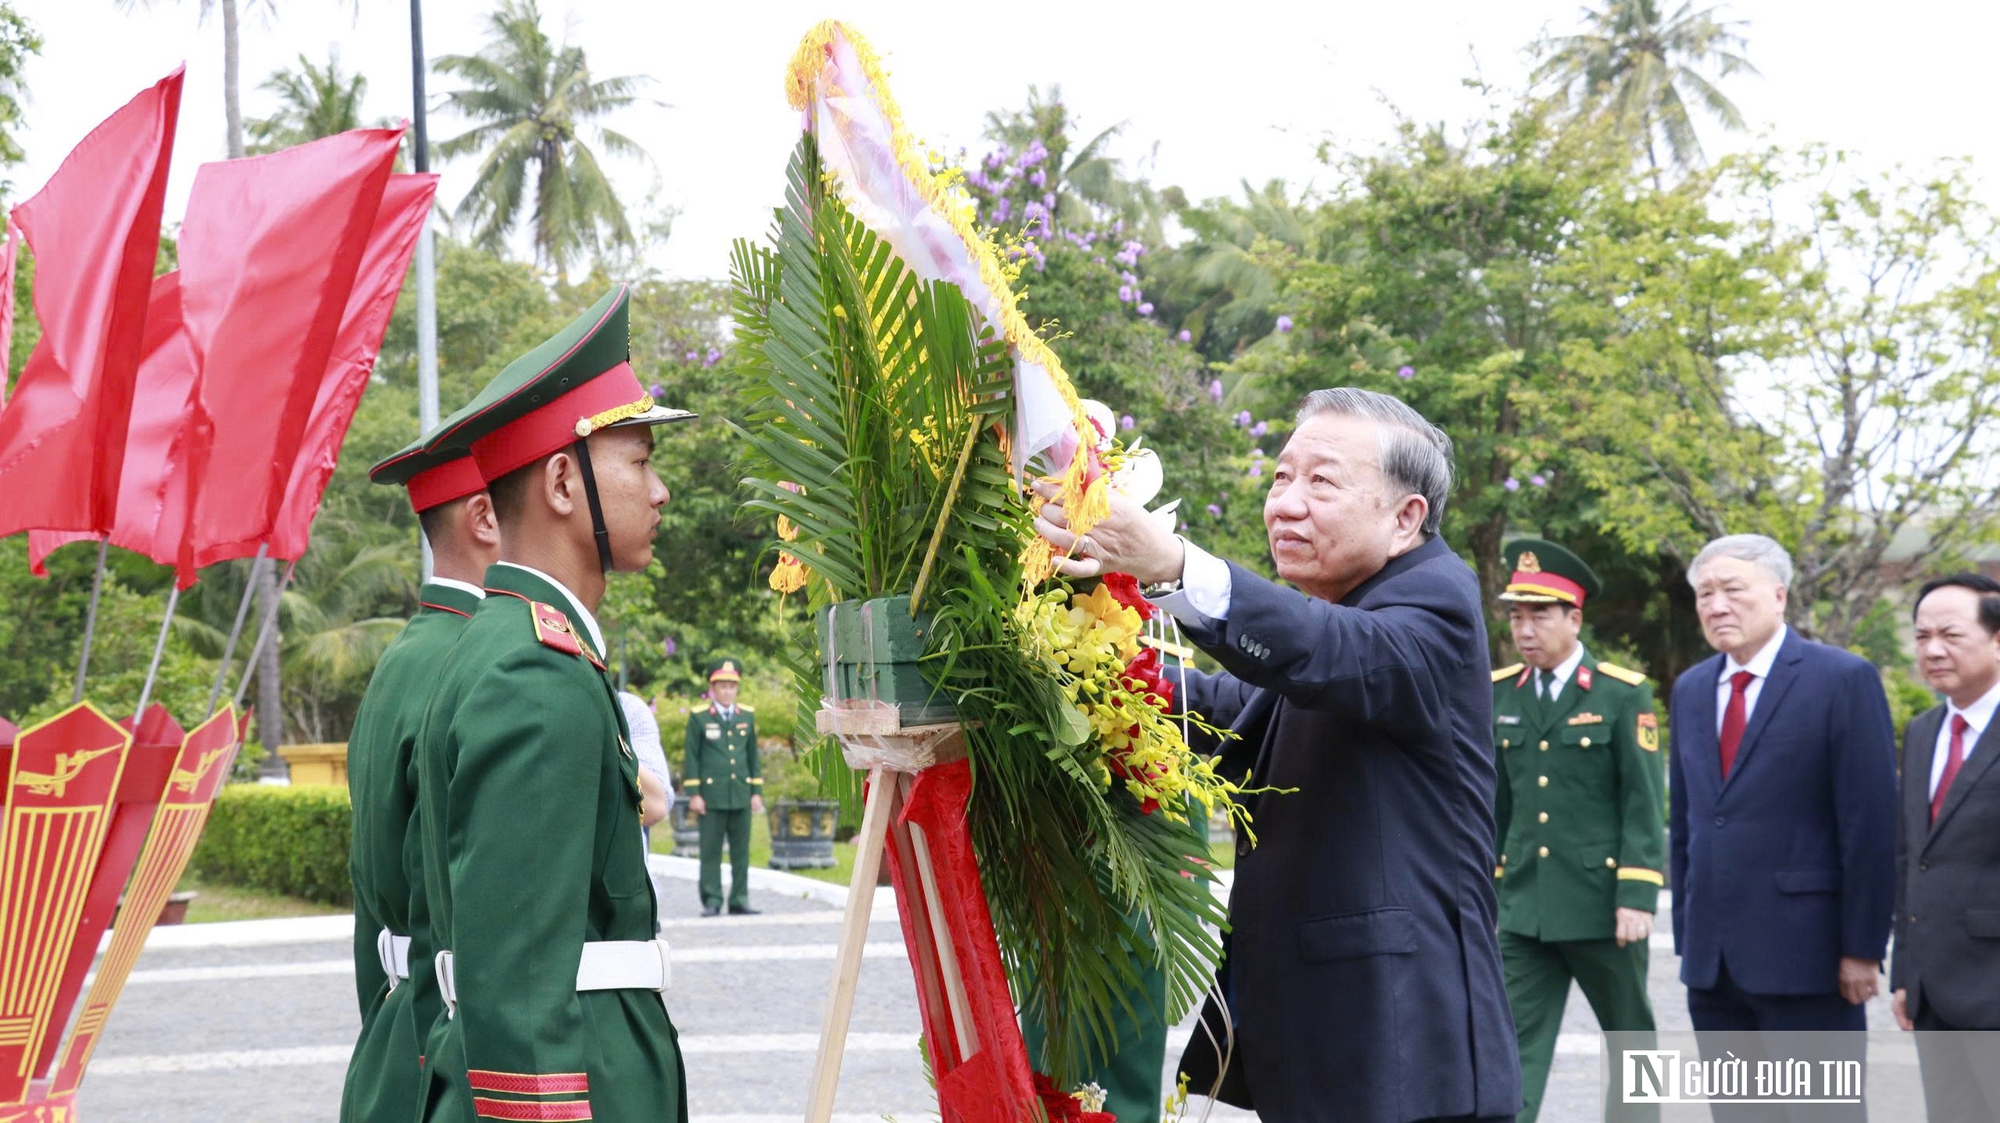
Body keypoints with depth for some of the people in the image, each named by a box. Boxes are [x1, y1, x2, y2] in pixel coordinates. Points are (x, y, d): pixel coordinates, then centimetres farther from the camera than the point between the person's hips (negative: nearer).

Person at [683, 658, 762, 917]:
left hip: (741, 795, 4)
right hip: (711, 796, -4)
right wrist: (693, 794, -5)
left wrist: (756, 792, 10)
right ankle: (711, 902, 1)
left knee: (741, 851, 5)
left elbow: (753, 756, 15)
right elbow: (691, 756, 0)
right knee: (711, 851, -2)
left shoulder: (747, 716, 12)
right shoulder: (698, 717, 1)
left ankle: (739, 900, 10)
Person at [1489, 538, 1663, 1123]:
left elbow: (1645, 804, -8)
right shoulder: (1500, 694, 6)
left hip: (1602, 905, -3)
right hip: (1524, 908, 3)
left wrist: (1636, 896, -14)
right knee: (1517, 1044, -3)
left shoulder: (1624, 695, -6)